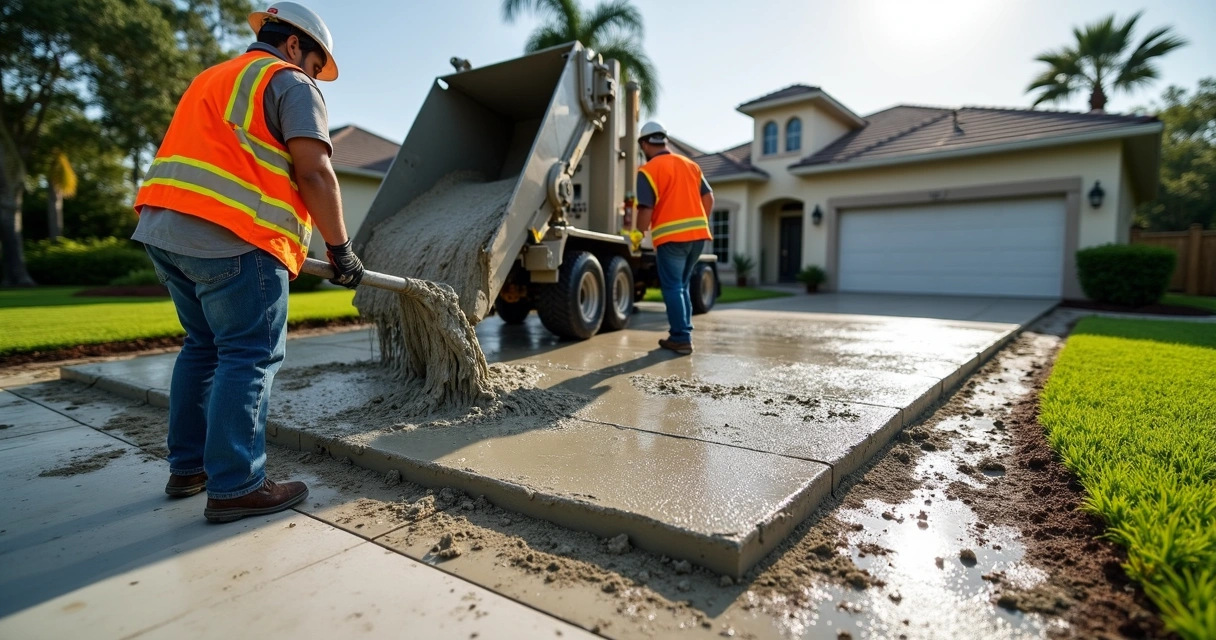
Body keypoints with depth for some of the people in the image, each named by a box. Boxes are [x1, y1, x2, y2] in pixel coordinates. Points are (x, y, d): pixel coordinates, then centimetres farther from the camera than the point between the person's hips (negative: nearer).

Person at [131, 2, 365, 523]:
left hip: (163, 227, 9)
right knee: (250, 357, -5)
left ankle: (187, 466, 25)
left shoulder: (211, 79, 29)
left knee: (205, 345, 17)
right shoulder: (290, 84, 2)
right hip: (233, 239, -9)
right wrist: (340, 248, -6)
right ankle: (234, 488, -2)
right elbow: (313, 173, -11)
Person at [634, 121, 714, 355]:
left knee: (672, 288, 3)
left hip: (670, 236, -6)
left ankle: (681, 338, 2)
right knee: (682, 285, 17)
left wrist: (639, 236, 5)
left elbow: (646, 210, -11)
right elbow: (708, 198, 13)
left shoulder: (647, 171, -5)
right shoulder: (690, 164, 14)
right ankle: (683, 334, 20)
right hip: (698, 233, 6)